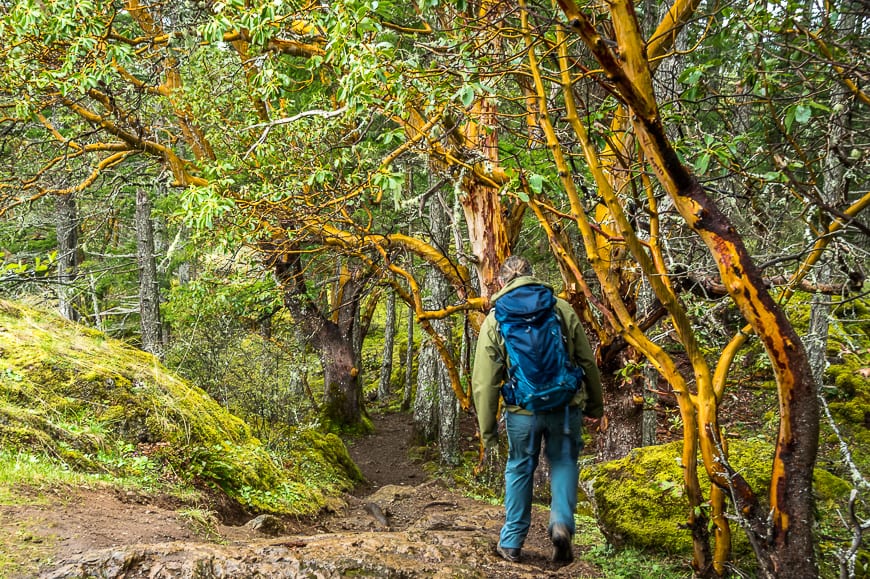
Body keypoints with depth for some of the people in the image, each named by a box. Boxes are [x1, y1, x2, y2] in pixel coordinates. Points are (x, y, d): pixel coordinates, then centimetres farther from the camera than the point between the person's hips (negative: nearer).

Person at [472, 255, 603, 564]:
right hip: (565, 405, 0)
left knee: (519, 469, 17)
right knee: (563, 462, 19)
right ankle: (561, 522, -2)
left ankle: (512, 542, 24)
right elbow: (587, 362, 5)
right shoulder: (562, 308, 2)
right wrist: (595, 405, 18)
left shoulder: (495, 319, -1)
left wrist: (487, 431, 5)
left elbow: (484, 382, -2)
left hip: (522, 410, 0)